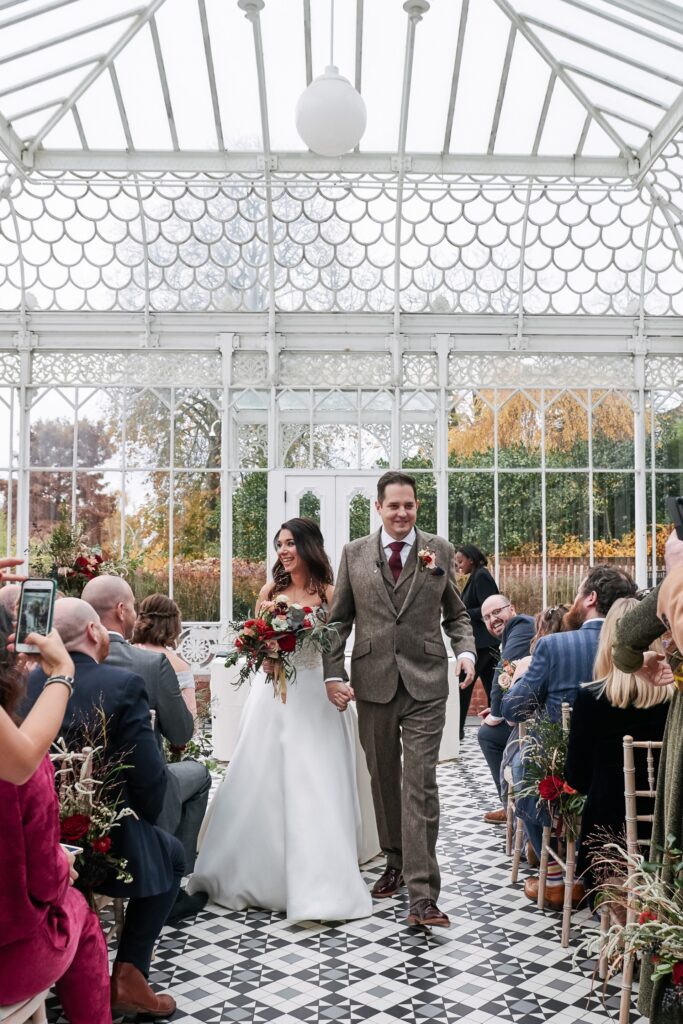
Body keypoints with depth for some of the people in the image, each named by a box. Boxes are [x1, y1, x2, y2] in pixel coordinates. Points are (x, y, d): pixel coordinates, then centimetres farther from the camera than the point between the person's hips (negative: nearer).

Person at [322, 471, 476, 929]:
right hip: (373, 682, 2)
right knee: (384, 780, 14)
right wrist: (333, 674, -3)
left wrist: (466, 651, -8)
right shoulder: (354, 553, 5)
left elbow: (456, 614, 10)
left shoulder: (439, 550, 4)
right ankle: (396, 863, 32)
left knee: (420, 784, -6)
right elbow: (338, 620, 7)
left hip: (424, 684, -2)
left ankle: (422, 894, -5)